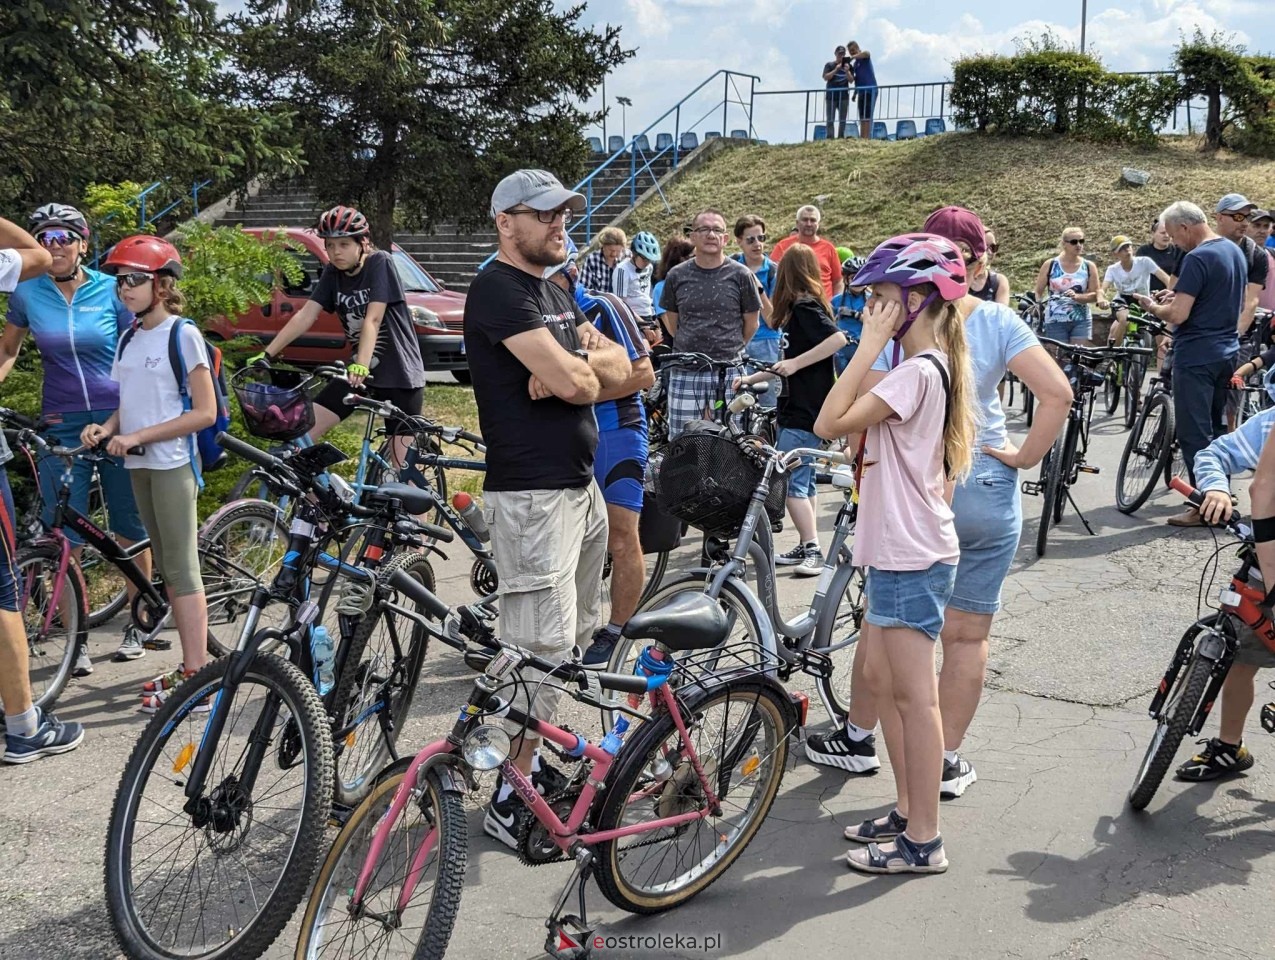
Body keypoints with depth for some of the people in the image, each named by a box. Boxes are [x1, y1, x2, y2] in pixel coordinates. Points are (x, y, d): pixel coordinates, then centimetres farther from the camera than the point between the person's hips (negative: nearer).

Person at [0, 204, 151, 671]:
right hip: (61, 429, 1)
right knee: (66, 539, -2)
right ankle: (76, 640, 9)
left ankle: (136, 624, 24)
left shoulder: (112, 291, -3)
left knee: (133, 532, 7)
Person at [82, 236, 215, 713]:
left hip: (172, 463, -8)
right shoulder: (127, 340, 13)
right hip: (139, 464, 8)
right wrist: (106, 427, -3)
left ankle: (197, 681, -5)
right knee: (166, 567, 10)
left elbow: (204, 412, -13)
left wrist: (139, 436, -17)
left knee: (182, 569, -7)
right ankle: (192, 665, 18)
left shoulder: (182, 334, -9)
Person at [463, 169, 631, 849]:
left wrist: (572, 368, -10)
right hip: (531, 493, -10)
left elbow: (620, 366, 10)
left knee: (571, 639, 15)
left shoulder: (555, 294, 18)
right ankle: (513, 798, 1)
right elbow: (573, 381, -23)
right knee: (540, 647, -8)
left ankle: (533, 757, 28)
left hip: (580, 486, 10)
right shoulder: (499, 290, -13)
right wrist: (584, 369, 0)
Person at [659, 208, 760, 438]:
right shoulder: (677, 276, 4)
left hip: (729, 373, -2)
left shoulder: (741, 275, -2)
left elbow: (751, 323, 8)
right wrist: (692, 346, 13)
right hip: (685, 372, 2)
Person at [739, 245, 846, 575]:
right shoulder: (802, 308, 17)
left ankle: (812, 550, -9)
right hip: (801, 408, 10)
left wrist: (796, 363, -24)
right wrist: (751, 379, 26)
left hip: (805, 410, -10)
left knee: (789, 482, -11)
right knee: (803, 481, 13)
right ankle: (805, 547, 20)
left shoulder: (804, 307, -13)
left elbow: (838, 338, -28)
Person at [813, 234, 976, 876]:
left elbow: (830, 422, -25)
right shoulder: (930, 366, 13)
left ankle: (923, 842, 8)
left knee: (913, 696, -2)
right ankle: (908, 811, 29)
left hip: (911, 558, -11)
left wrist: (871, 344, -21)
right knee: (880, 677, 17)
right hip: (897, 551, 11)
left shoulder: (917, 371, -18)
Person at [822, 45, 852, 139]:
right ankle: (830, 138, -7)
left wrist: (847, 71, -16)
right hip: (831, 96, -2)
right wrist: (836, 69, -17)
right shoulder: (829, 65, 5)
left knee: (842, 120, 2)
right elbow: (825, 78, -7)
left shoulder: (847, 65, 9)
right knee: (830, 119, -5)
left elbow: (851, 80, 3)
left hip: (844, 96, 2)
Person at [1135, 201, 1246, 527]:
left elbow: (1177, 315, -23)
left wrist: (1153, 307, -2)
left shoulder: (1197, 258, -18)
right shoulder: (1234, 251, 11)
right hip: (1226, 352, 9)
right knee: (1215, 429, 18)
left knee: (1194, 434, -3)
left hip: (1196, 357, -9)